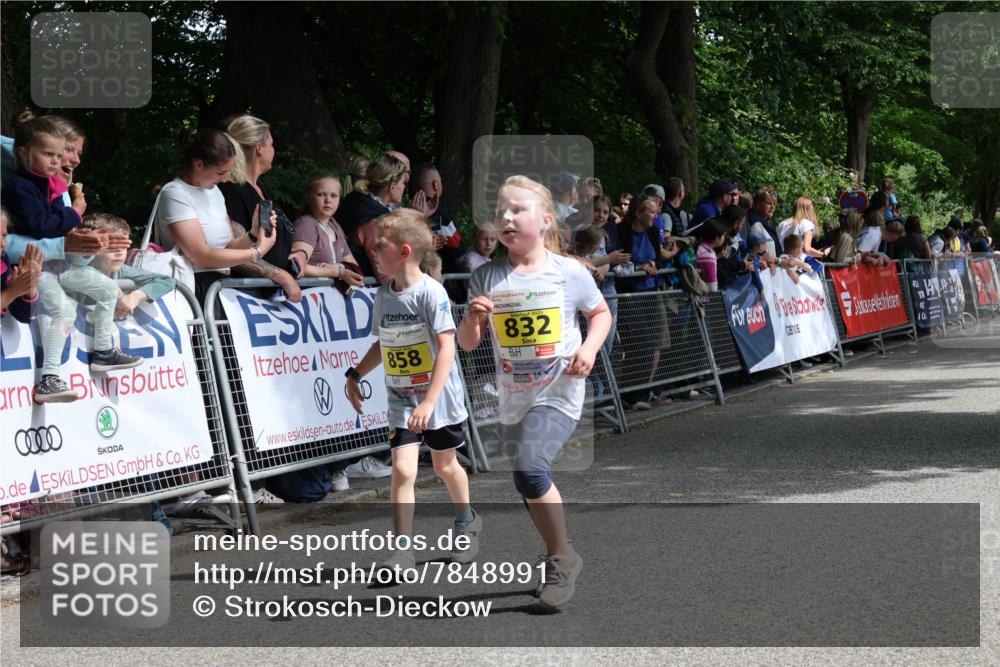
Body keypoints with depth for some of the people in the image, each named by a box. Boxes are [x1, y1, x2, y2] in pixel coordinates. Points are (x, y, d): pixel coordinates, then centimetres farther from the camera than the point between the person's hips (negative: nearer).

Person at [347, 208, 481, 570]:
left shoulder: (431, 292, -19)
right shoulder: (383, 295, 1)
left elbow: (446, 348, -23)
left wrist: (430, 401, -29)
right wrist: (355, 375, 7)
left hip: (440, 397, -4)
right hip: (401, 401, 4)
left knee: (444, 465, 15)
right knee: (402, 469, -10)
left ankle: (466, 520, 43)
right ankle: (403, 550, -7)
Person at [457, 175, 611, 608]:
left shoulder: (569, 272, -7)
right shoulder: (486, 278, 0)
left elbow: (601, 313, 9)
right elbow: (468, 344, 3)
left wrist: (590, 346, -9)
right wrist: (473, 318, -18)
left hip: (558, 394, -5)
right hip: (512, 400, 5)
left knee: (529, 468, -25)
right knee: (531, 490, 17)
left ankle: (561, 557, -7)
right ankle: (558, 557, 39)